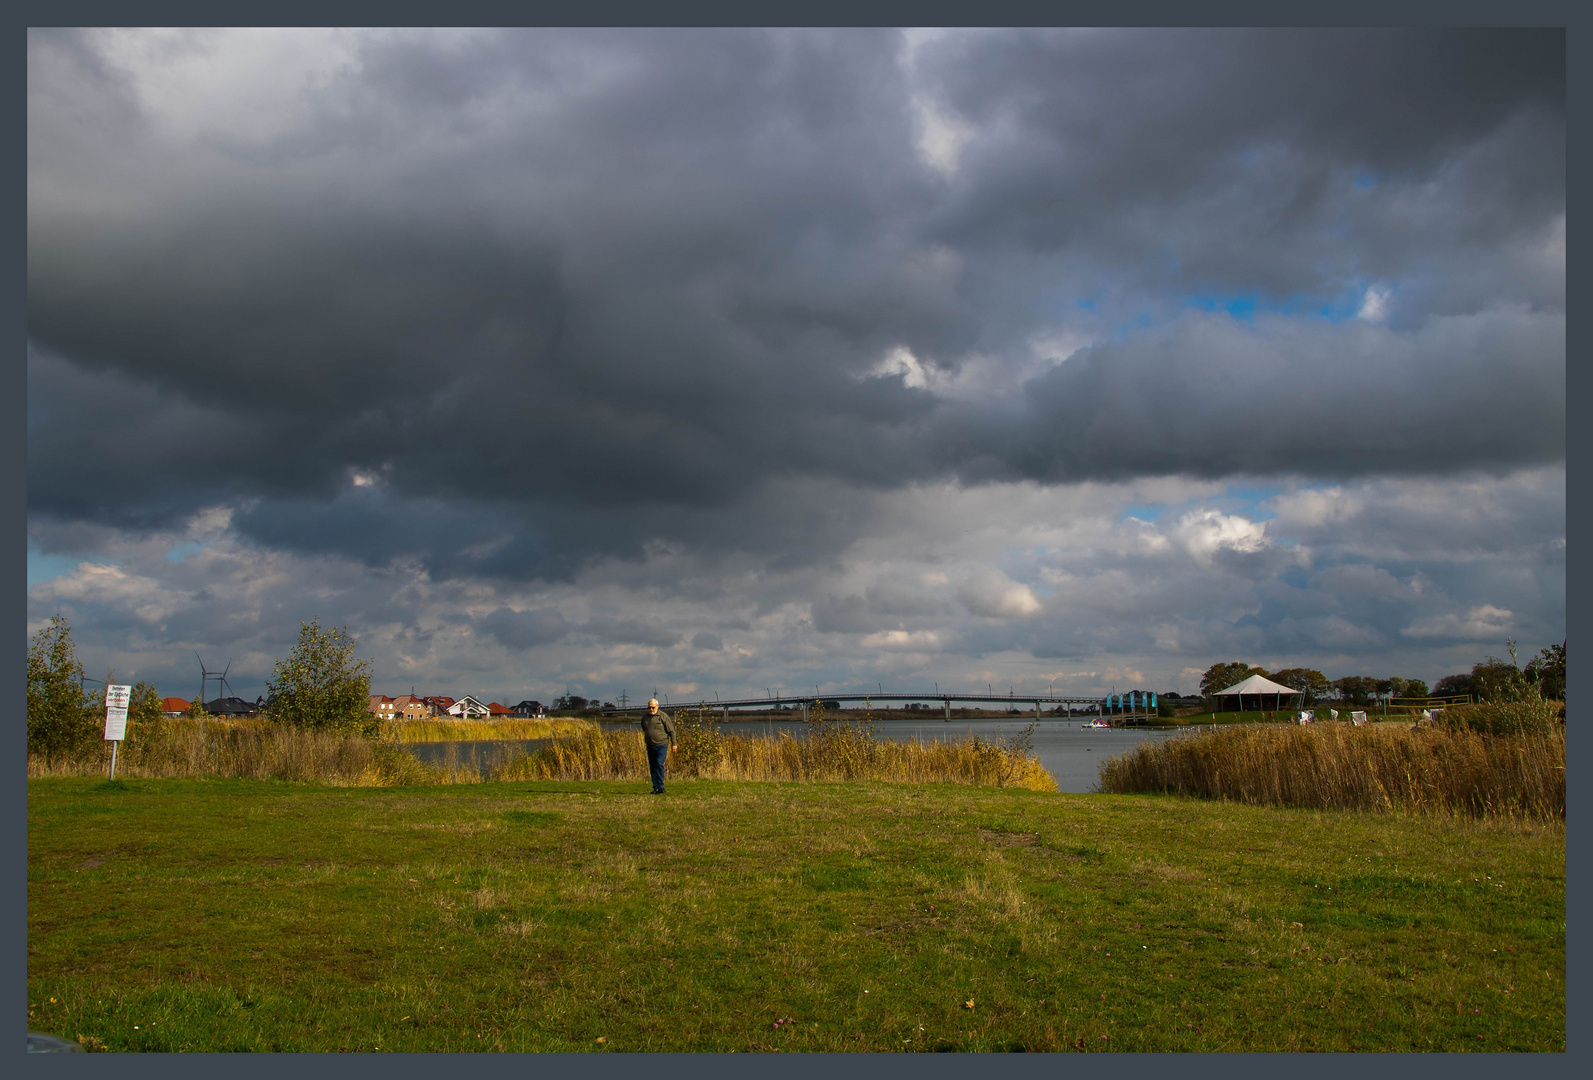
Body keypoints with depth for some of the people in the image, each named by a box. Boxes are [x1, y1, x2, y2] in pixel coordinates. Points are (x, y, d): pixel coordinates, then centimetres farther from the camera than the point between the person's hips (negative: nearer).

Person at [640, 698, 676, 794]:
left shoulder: (663, 716, -4)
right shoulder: (645, 718, 10)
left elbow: (671, 730, -2)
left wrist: (673, 744, -3)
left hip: (661, 745, -5)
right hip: (650, 746, 5)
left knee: (659, 764, -17)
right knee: (652, 767, 5)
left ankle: (660, 787, -12)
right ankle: (656, 788, 11)